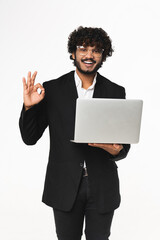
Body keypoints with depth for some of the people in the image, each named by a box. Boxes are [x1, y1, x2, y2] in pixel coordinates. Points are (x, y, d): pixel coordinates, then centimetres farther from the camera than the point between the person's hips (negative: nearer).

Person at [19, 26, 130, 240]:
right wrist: (29, 107, -16)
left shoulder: (115, 92, 2)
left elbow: (124, 145, 5)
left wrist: (116, 149, -18)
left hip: (102, 188, 1)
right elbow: (30, 138, 0)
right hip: (65, 187, -1)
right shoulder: (52, 90, -2)